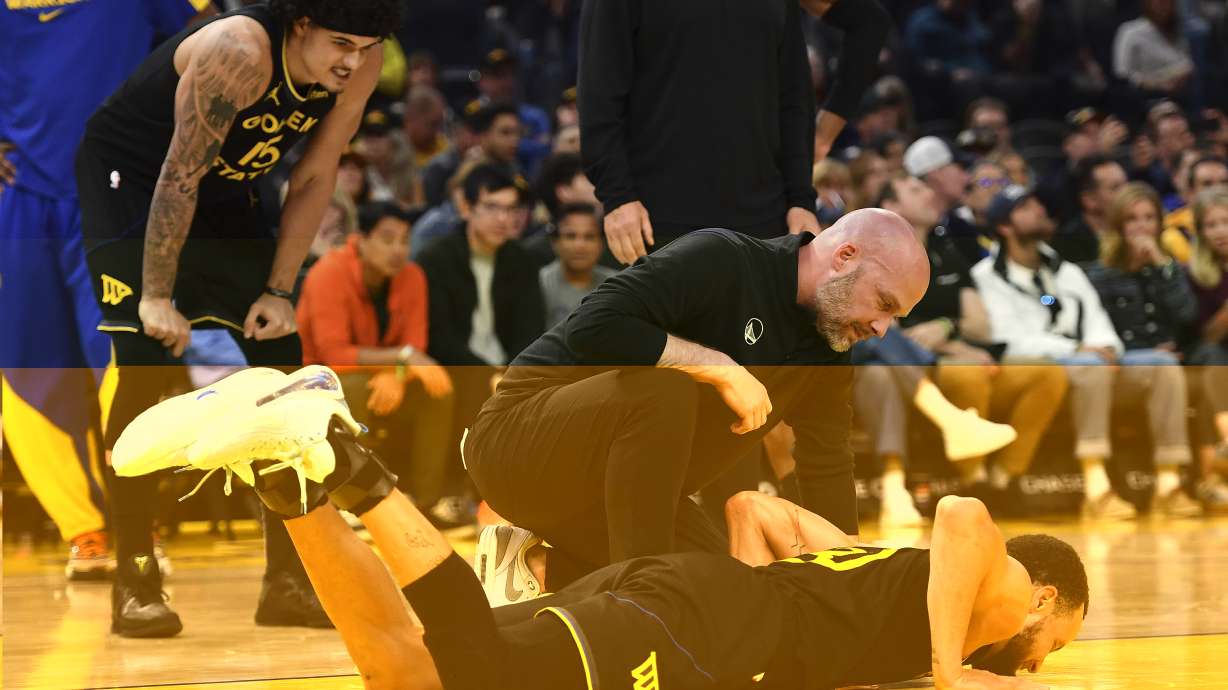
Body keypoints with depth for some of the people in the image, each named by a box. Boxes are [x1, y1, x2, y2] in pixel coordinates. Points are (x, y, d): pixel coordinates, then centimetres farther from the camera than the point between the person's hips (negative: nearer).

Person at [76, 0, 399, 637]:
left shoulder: (358, 67, -14)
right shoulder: (237, 53, -34)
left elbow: (315, 179, -3)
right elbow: (180, 177, -30)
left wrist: (279, 290, -6)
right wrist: (157, 298, -27)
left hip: (225, 193, 7)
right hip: (128, 178, -7)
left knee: (281, 358, 1)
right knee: (146, 357, -17)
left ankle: (288, 582, 7)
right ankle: (133, 583, -11)